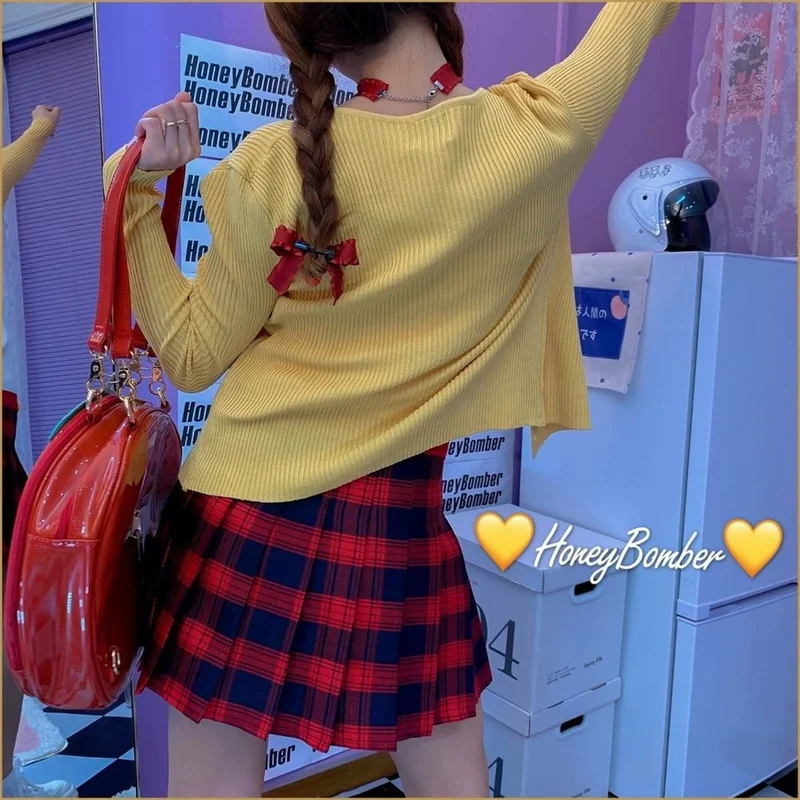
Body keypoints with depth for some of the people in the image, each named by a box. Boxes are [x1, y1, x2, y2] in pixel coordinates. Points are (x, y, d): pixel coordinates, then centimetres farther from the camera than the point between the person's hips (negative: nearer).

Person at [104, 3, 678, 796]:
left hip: (247, 508, 0)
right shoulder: (537, 132, -7)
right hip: (397, 519, 1)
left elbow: (191, 357, -1)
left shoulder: (272, 165, -9)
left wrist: (140, 189, 1)